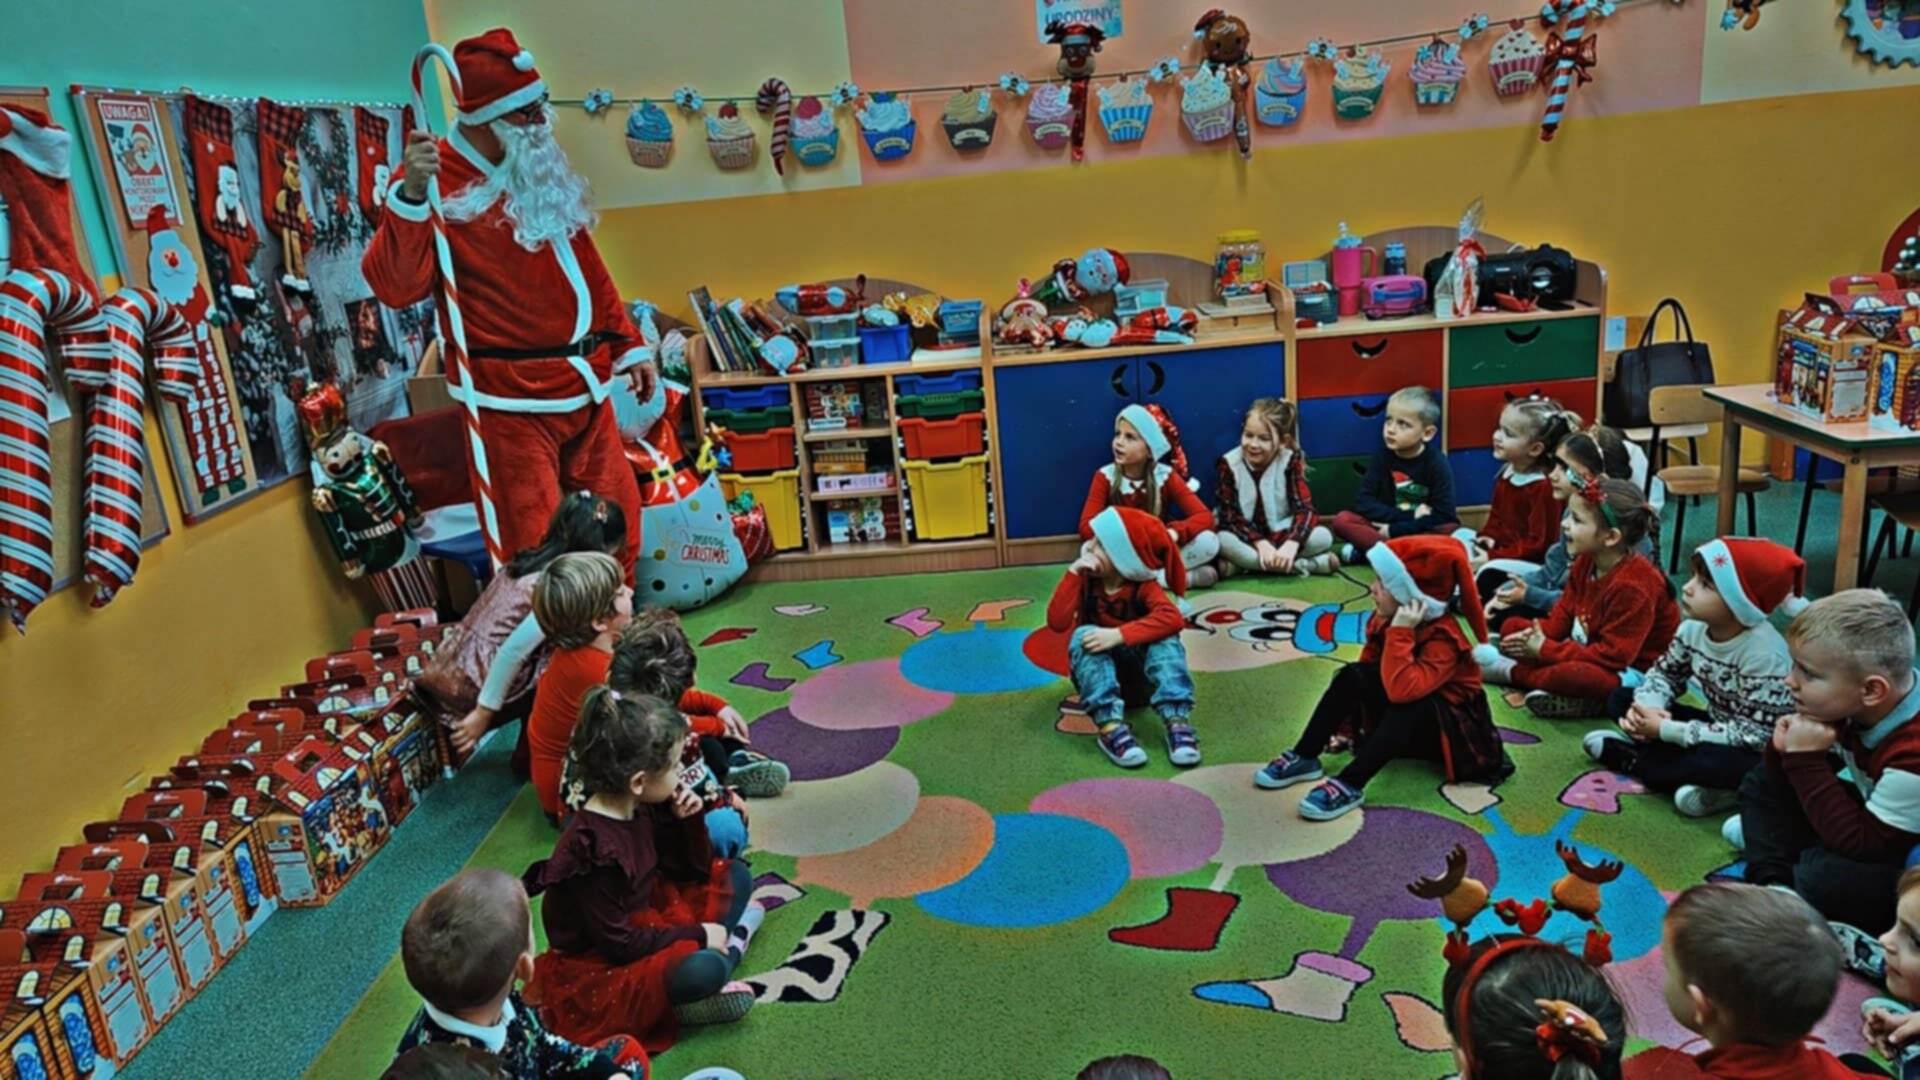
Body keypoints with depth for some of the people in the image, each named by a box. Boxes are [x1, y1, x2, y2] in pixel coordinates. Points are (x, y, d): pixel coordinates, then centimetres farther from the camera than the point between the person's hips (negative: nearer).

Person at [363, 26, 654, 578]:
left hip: (585, 386, 8)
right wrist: (410, 196, -36)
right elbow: (395, 287, -23)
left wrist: (628, 344, 19)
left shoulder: (543, 173, 12)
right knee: (534, 550, -5)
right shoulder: (436, 179, -12)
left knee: (618, 527, 15)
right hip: (510, 399, -8)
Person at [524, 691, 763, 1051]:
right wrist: (696, 935, -19)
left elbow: (695, 871, 9)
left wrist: (689, 820, -9)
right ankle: (728, 948, -3)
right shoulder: (594, 848, -28)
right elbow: (615, 943, -24)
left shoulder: (642, 809, -4)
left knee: (733, 875, 10)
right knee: (705, 969, -34)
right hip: (600, 965, -9)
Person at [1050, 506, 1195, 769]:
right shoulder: (1085, 579, -10)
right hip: (1097, 674, 1)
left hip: (1138, 671, -1)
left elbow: (1173, 618, -36)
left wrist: (1119, 635, -45)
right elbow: (1057, 623, -25)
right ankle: (1110, 725, -45)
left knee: (1164, 638, -29)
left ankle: (1177, 720, -42)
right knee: (1083, 635, -30)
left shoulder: (1143, 585, -15)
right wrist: (1073, 572, -28)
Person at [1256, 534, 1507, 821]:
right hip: (1402, 720, 7)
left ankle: (1350, 785, -39)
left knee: (1410, 703, -38)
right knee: (1353, 675, -17)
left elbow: (1401, 690, -45)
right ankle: (1304, 759, -14)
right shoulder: (1384, 618, -9)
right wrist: (1342, 723, 5)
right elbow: (1369, 672, 4)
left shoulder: (1444, 640, -30)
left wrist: (1400, 633, -43)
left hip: (1450, 728, -7)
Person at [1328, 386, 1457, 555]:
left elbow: (1443, 516, -15)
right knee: (1342, 520, -21)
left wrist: (1394, 530, -19)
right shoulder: (1382, 456, -3)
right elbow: (1362, 502, -11)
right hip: (1386, 528, 2)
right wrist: (1410, 516, -19)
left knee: (1451, 530, -33)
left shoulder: (1437, 462, -9)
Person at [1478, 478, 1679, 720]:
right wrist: (1537, 636, -16)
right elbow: (1563, 615, 7)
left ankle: (1512, 672, -10)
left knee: (1575, 674, -41)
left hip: (1629, 674, -9)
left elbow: (1613, 656, -29)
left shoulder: (1633, 587, -28)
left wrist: (1545, 650, -24)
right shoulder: (1585, 563, -1)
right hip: (1589, 654, 10)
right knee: (1512, 627, 7)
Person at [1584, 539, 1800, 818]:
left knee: (1719, 763, -41)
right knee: (1620, 700, 0)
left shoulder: (1764, 652, -30)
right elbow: (1665, 673, 5)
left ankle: (1630, 757, -14)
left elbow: (1756, 734, -30)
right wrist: (1646, 707, -21)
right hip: (1719, 730, 7)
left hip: (1755, 752, -7)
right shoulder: (1694, 628, -9)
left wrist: (1667, 730, -29)